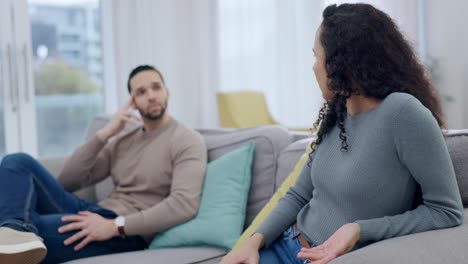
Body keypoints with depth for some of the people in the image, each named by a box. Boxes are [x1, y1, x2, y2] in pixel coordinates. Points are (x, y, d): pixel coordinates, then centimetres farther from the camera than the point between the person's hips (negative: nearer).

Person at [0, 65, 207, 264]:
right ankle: (17, 232, -40)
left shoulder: (187, 140, -2)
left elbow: (184, 204, -21)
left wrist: (115, 226, -27)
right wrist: (105, 133, 0)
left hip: (128, 232, -8)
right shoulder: (123, 141, 20)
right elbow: (67, 182, 11)